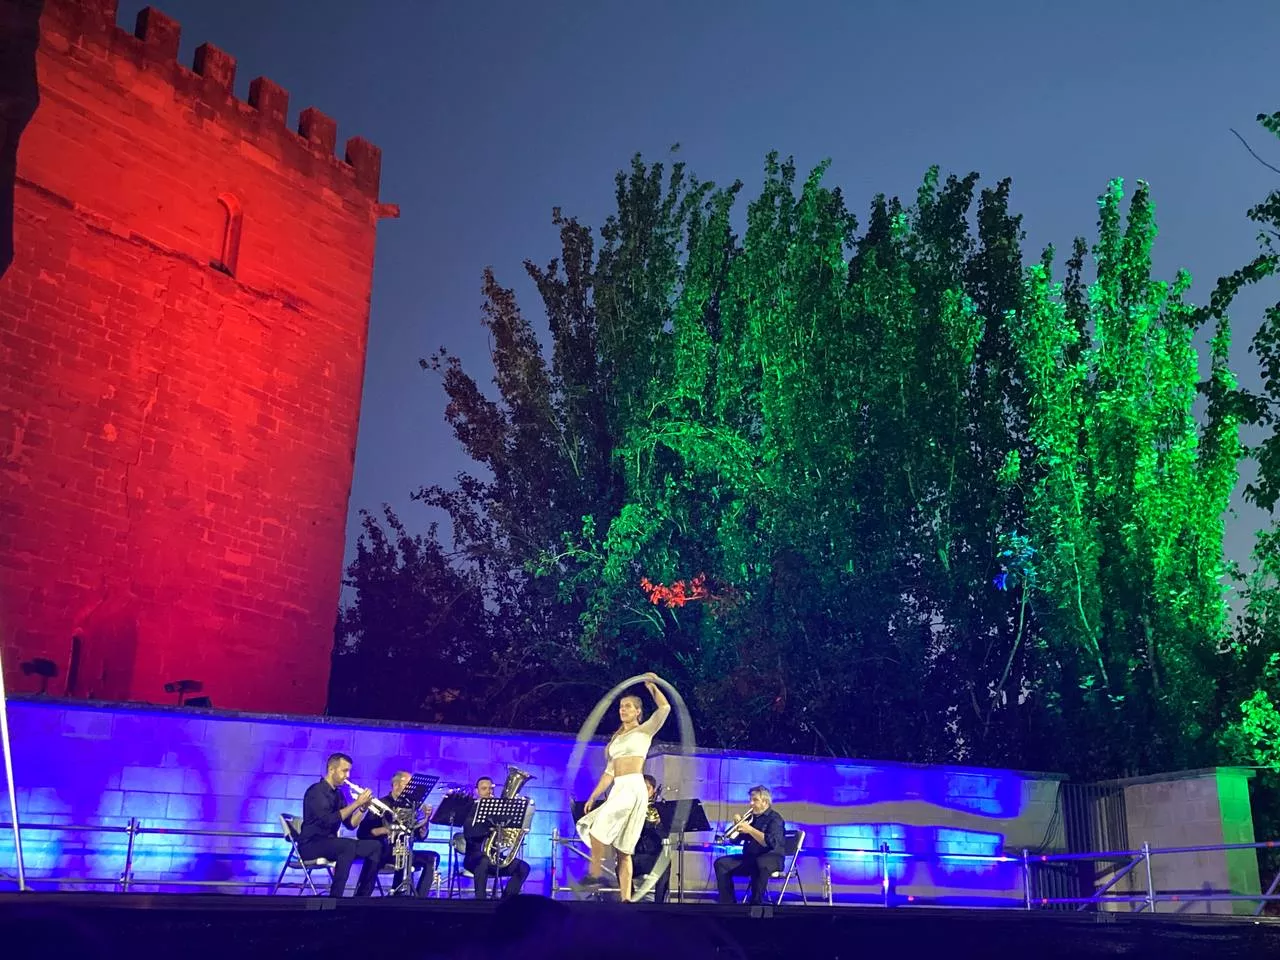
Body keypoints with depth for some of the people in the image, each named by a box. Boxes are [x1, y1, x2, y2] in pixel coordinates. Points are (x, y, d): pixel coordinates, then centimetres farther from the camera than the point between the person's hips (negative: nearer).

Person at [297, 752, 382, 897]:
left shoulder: (337, 794, 14)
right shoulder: (316, 791, -11)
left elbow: (351, 824, 10)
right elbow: (329, 820, -26)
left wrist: (363, 807, -7)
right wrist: (356, 803, -23)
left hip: (329, 843, 8)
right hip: (311, 845, -8)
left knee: (375, 847, -5)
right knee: (349, 845, -35)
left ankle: (362, 896, -5)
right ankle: (335, 897, -33)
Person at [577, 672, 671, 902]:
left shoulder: (645, 730, 5)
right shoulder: (616, 738, 23)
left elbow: (665, 707, -12)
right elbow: (609, 772, 21)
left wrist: (652, 686, -4)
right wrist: (593, 796, 15)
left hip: (634, 787, -7)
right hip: (617, 788, 8)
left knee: (598, 822, -25)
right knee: (623, 849, 0)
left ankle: (595, 873, -18)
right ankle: (625, 898, -3)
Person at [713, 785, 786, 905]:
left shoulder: (775, 818, -5)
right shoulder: (751, 817, 17)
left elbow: (771, 842, -22)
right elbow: (735, 839, 16)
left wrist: (750, 830, -22)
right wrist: (738, 826, -3)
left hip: (771, 859, -8)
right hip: (749, 858, 8)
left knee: (760, 865, -42)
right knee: (721, 864, -7)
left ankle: (756, 902, -32)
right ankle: (728, 902, -8)